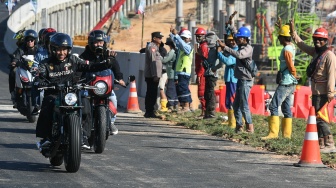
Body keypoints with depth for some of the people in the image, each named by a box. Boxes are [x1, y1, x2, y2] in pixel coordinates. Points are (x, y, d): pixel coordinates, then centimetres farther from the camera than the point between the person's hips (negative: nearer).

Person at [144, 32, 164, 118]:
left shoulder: (155, 47, 21)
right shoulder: (151, 47, -12)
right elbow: (153, 61, -19)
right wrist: (155, 75, -23)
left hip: (154, 76, 10)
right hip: (152, 75, -10)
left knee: (152, 94, 12)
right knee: (151, 94, -9)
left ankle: (150, 112, 16)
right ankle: (149, 112, -9)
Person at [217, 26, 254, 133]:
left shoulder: (248, 48, -12)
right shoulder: (241, 48, 19)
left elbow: (239, 55, -30)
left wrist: (225, 47, -31)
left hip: (246, 80, -10)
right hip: (240, 79, 10)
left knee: (243, 105, -10)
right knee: (236, 104, 11)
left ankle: (249, 127, -7)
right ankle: (239, 126, 16)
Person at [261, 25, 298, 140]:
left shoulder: (286, 50, -17)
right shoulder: (292, 46, 9)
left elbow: (291, 68, -19)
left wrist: (294, 76, 2)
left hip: (286, 82, -10)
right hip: (291, 83, 10)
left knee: (274, 106, -11)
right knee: (286, 108, 12)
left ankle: (273, 132, -17)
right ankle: (286, 134, 13)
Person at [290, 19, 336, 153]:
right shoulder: (315, 52, 14)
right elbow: (301, 45, 26)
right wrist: (293, 32, 20)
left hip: (323, 93, -9)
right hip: (316, 92, 10)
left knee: (319, 118, -13)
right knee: (316, 118, 12)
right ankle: (321, 144, 19)